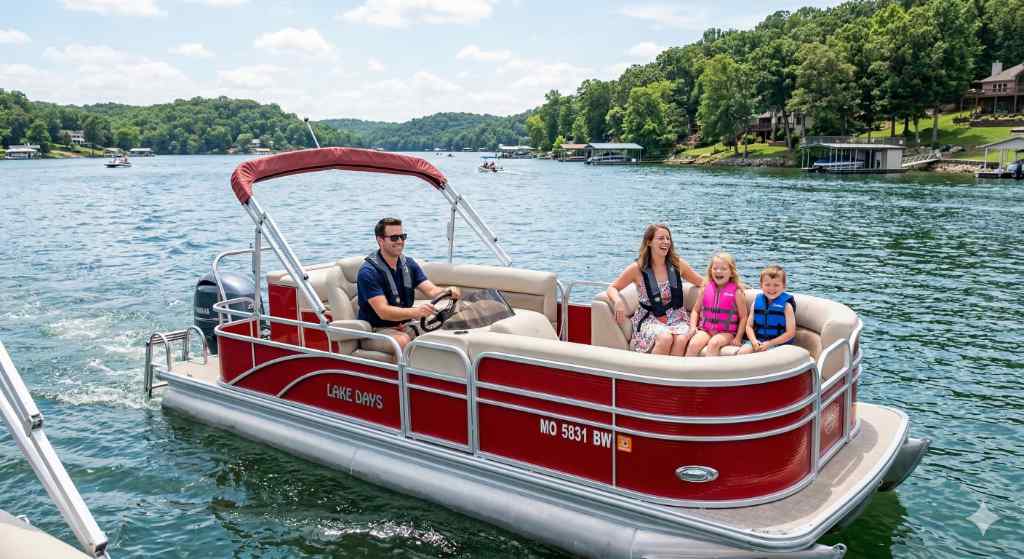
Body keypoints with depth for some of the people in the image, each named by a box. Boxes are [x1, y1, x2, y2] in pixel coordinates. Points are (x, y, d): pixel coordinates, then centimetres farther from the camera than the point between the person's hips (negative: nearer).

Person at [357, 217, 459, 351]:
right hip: (376, 330, -6)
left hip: (405, 324, 6)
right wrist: (415, 312, -42)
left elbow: (431, 290, -5)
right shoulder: (368, 272, -16)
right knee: (403, 341, -34)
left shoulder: (409, 264, 6)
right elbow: (383, 312, -26)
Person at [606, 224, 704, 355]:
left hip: (676, 318, 2)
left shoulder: (678, 264, 4)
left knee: (681, 339, -31)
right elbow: (612, 288, 4)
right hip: (649, 319, -2)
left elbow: (703, 283, 17)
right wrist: (618, 302, -18)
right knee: (665, 338, -34)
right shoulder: (637, 268, -4)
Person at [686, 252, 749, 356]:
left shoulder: (736, 292, -1)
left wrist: (738, 337, -7)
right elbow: (696, 310, 15)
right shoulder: (705, 289, 8)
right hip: (705, 330, 3)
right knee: (693, 344, -26)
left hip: (726, 332, -2)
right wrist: (693, 327, 0)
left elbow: (743, 317, 1)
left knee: (713, 343, -34)